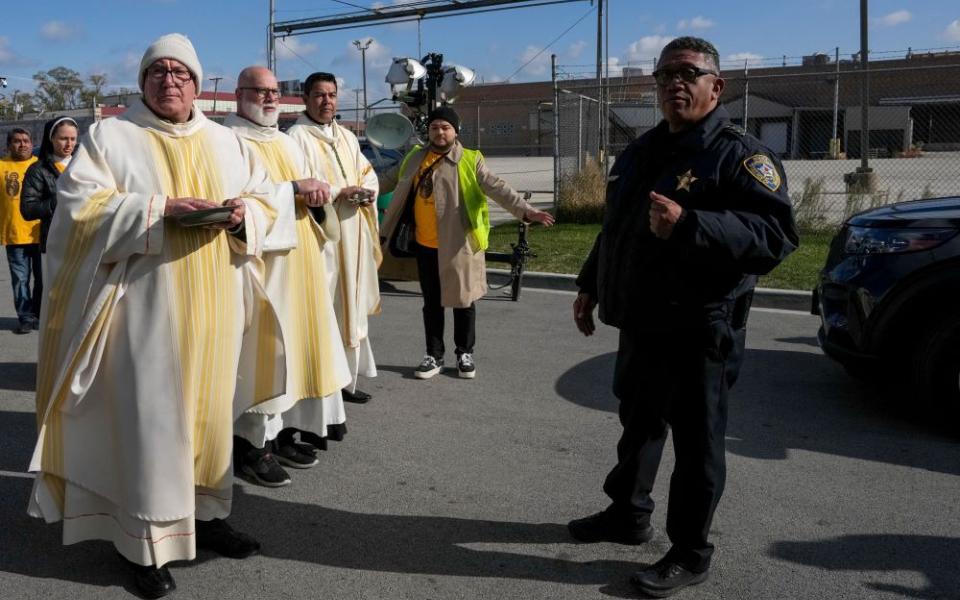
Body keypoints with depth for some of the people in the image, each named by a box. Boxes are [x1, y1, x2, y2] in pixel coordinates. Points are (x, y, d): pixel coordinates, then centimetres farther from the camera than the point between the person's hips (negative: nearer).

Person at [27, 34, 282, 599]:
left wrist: (241, 213, -10)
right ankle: (148, 543, 6)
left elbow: (264, 198, 13)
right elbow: (82, 204, -8)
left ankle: (205, 514, 25)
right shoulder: (110, 136, 3)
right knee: (151, 417, -4)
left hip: (214, 308, 5)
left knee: (210, 408, 11)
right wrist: (160, 209, -20)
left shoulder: (226, 142, 14)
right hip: (147, 306, -4)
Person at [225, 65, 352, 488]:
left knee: (293, 343, 10)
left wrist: (317, 198, -5)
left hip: (299, 261, 8)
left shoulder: (288, 144, 19)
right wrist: (293, 188, -20)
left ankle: (282, 430, 20)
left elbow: (308, 193, 18)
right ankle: (251, 441, 1)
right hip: (259, 260, -8)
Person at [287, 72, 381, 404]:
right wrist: (339, 193, -18)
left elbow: (367, 172, 21)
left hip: (352, 235, 8)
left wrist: (367, 191, -2)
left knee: (350, 306, 11)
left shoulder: (347, 137, 17)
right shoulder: (297, 136, -7)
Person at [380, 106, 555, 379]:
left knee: (463, 299, 8)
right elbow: (390, 180, 23)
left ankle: (465, 354, 24)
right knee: (431, 302, 12)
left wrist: (525, 210, -30)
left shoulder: (469, 161, -7)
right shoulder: (415, 158, 7)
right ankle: (434, 355, 24)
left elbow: (497, 188, -17)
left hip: (458, 244, -4)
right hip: (425, 245, 4)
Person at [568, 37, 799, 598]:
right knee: (638, 426, 21)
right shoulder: (640, 153, 13)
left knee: (696, 445, 3)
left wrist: (689, 226, -34)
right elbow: (615, 230, 24)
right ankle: (628, 514, 39)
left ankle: (690, 554, 18)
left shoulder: (739, 153, -12)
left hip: (698, 333, -8)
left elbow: (776, 235, -24)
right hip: (641, 326, 8)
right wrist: (591, 286, 21)